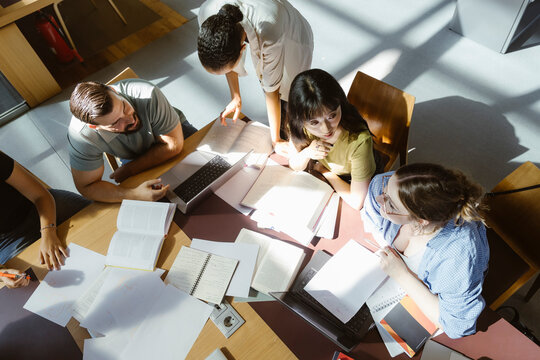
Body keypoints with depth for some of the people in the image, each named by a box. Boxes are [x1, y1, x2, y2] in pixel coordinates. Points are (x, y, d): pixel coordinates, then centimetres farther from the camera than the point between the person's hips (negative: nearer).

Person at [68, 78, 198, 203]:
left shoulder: (148, 96, -40)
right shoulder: (80, 135, -34)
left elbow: (174, 144, -29)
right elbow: (87, 186, -25)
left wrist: (129, 170, -25)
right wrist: (134, 194, -42)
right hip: (135, 157, 0)